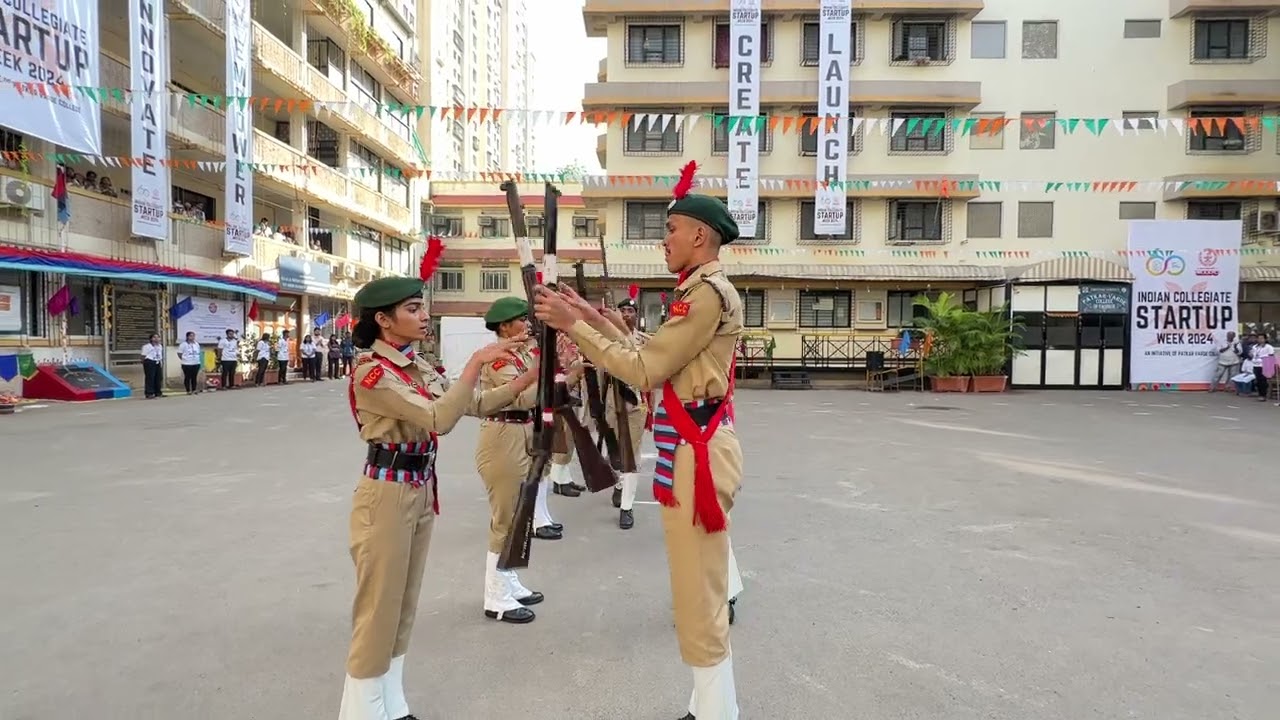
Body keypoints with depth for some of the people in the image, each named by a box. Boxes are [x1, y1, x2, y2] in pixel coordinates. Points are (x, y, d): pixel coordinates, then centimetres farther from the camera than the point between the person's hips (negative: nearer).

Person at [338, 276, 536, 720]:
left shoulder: (413, 366, 10)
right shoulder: (371, 370, -17)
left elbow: (471, 405, 10)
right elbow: (439, 419, -26)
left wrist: (526, 381, -1)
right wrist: (476, 363, -25)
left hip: (421, 491, 9)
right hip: (387, 495, -9)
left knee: (404, 606, 17)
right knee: (379, 609, 2)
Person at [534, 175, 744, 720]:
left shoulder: (709, 292, -15)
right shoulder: (700, 291, 18)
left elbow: (644, 372, -19)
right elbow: (652, 363, 16)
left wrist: (574, 326, -14)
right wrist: (595, 320, 13)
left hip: (698, 453, -11)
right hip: (691, 450, 11)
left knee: (699, 598, -2)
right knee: (701, 593, 18)